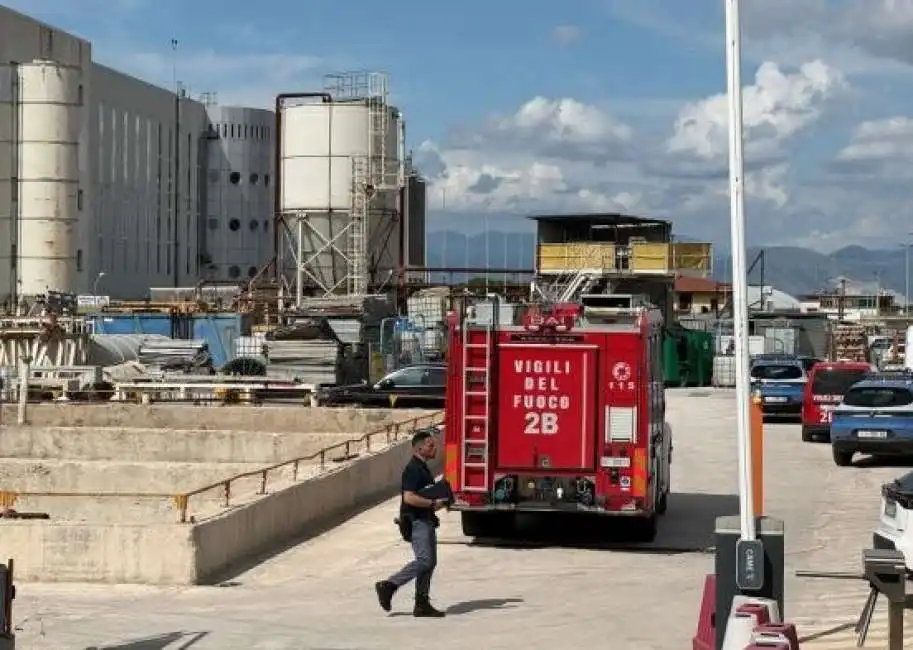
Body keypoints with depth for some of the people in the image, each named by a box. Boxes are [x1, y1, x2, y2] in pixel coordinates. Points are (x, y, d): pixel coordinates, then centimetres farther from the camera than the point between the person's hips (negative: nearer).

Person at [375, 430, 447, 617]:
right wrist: (433, 503, -19)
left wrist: (438, 501, 14)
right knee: (424, 560, -14)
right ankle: (388, 586, -7)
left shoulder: (423, 468, 17)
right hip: (416, 522, -10)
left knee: (430, 562, 7)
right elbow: (409, 498, -25)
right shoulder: (413, 469, -15)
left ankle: (422, 604, 8)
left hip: (426, 520, 10)